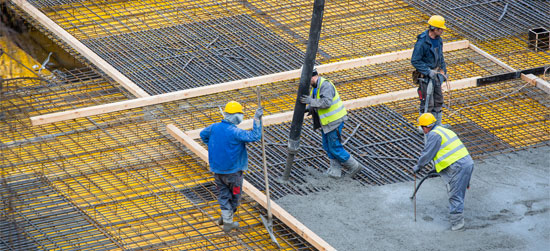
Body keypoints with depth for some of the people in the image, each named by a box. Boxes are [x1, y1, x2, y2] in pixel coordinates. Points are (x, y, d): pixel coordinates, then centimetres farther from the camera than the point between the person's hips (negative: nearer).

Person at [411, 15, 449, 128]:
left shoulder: (438, 40, 2)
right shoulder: (422, 42, -23)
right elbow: (415, 61, -21)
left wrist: (443, 70, 17)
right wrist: (428, 71, -24)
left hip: (435, 74, 8)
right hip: (425, 76, -8)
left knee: (438, 100, 17)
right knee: (427, 103, -2)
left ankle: (437, 123, 30)